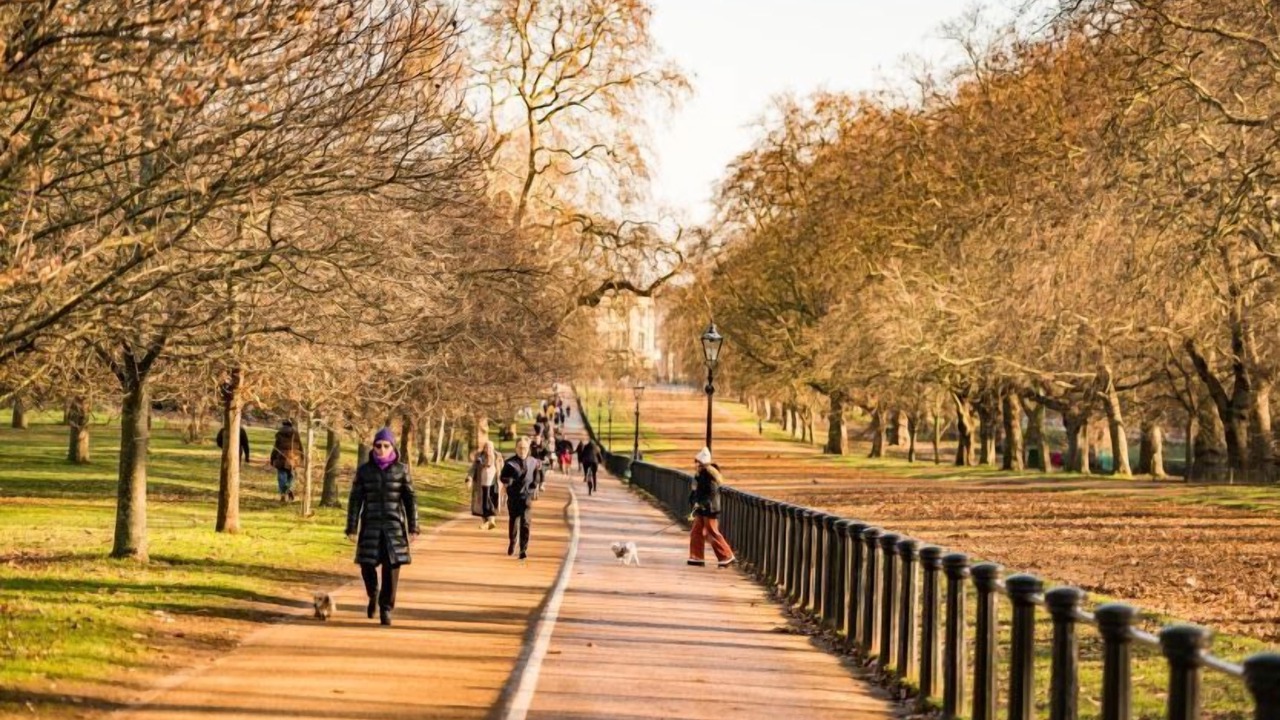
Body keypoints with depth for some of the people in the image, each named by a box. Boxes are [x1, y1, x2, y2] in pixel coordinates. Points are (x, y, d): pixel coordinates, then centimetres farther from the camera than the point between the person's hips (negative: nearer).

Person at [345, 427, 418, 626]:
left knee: (391, 568, -4)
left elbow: (410, 499, 3)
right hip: (370, 525, 1)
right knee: (367, 566, -1)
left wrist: (413, 528, -1)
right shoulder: (364, 470, 1)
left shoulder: (401, 470, 1)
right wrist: (352, 528, -2)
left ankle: (386, 608, 9)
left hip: (394, 526, 0)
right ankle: (373, 595, 30)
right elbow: (355, 500, 2)